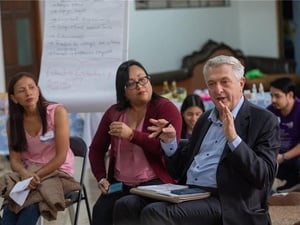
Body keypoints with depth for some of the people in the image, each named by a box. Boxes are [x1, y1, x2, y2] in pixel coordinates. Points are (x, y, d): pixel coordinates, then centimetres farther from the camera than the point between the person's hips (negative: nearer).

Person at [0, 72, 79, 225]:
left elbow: (61, 156, -12)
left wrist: (36, 176, -21)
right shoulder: (13, 121, 3)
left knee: (30, 208, -32)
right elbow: (15, 159, -1)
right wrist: (24, 174, -24)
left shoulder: (57, 112, -9)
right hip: (27, 173, 3)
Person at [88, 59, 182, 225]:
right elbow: (96, 149, 20)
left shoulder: (166, 108, -2)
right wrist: (101, 178, 4)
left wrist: (132, 135, -21)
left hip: (155, 182, -4)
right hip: (119, 184, 4)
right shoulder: (113, 113, 13)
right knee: (101, 212, -24)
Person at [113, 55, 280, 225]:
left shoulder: (264, 120, -1)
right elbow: (180, 170, 22)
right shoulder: (205, 119, 20)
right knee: (126, 206, -15)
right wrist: (169, 141, 4)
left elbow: (264, 177, -13)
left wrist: (233, 139, -22)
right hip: (188, 193, 7)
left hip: (225, 203, -7)